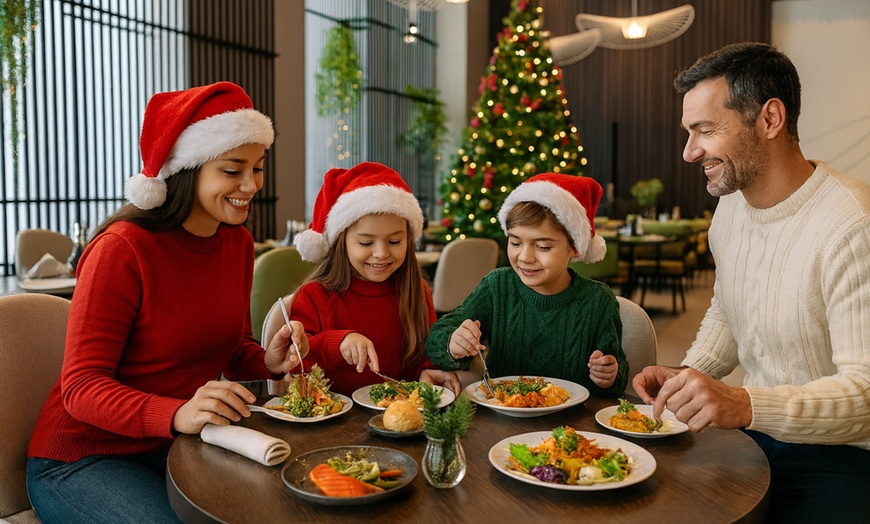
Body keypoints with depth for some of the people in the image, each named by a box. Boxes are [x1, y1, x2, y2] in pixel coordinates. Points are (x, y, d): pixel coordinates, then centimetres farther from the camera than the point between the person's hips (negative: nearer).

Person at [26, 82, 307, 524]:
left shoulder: (238, 242, 2)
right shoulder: (123, 249, -20)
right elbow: (82, 387, -20)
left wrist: (267, 362, -11)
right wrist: (178, 414, -38)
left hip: (180, 447, 6)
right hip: (82, 458, -6)